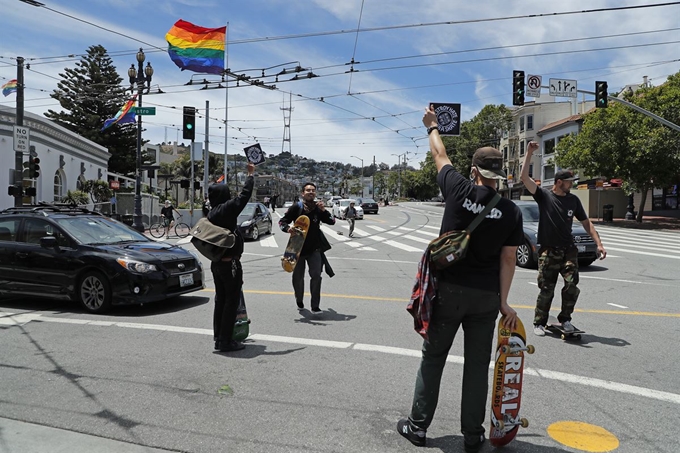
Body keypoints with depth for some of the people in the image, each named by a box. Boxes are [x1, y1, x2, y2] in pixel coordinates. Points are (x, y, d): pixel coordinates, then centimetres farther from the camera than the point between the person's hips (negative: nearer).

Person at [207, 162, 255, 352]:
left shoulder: (212, 213, 9)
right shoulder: (227, 209, -16)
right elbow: (245, 195, -11)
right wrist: (250, 174, 2)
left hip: (216, 263, 9)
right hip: (230, 263, -9)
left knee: (220, 300, 14)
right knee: (231, 301, -2)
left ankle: (219, 338, 21)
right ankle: (226, 341, 2)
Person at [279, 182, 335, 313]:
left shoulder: (318, 208, 1)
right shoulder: (296, 208, -6)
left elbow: (332, 222, -1)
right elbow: (282, 221, -3)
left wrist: (323, 210, -16)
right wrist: (287, 228, -25)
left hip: (314, 248, 1)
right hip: (298, 247, -1)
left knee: (316, 275, -10)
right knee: (298, 277, 13)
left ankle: (315, 306, -2)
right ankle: (299, 301, 38)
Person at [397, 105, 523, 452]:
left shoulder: (459, 191, -7)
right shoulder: (511, 212, -3)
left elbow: (439, 156, 10)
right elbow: (508, 259, -4)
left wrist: (432, 127, 27)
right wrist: (504, 302, 1)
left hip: (449, 289, -1)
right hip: (486, 296, 1)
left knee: (433, 357, 11)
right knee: (477, 364, 11)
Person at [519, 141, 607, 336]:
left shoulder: (573, 200, 8)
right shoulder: (544, 196, -3)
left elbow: (586, 223, 13)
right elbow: (524, 177, -14)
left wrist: (599, 244, 5)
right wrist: (529, 153, -20)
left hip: (568, 250, 3)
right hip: (548, 251, -3)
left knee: (572, 285, -11)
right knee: (546, 289, 1)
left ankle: (565, 318, 10)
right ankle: (539, 322, 17)